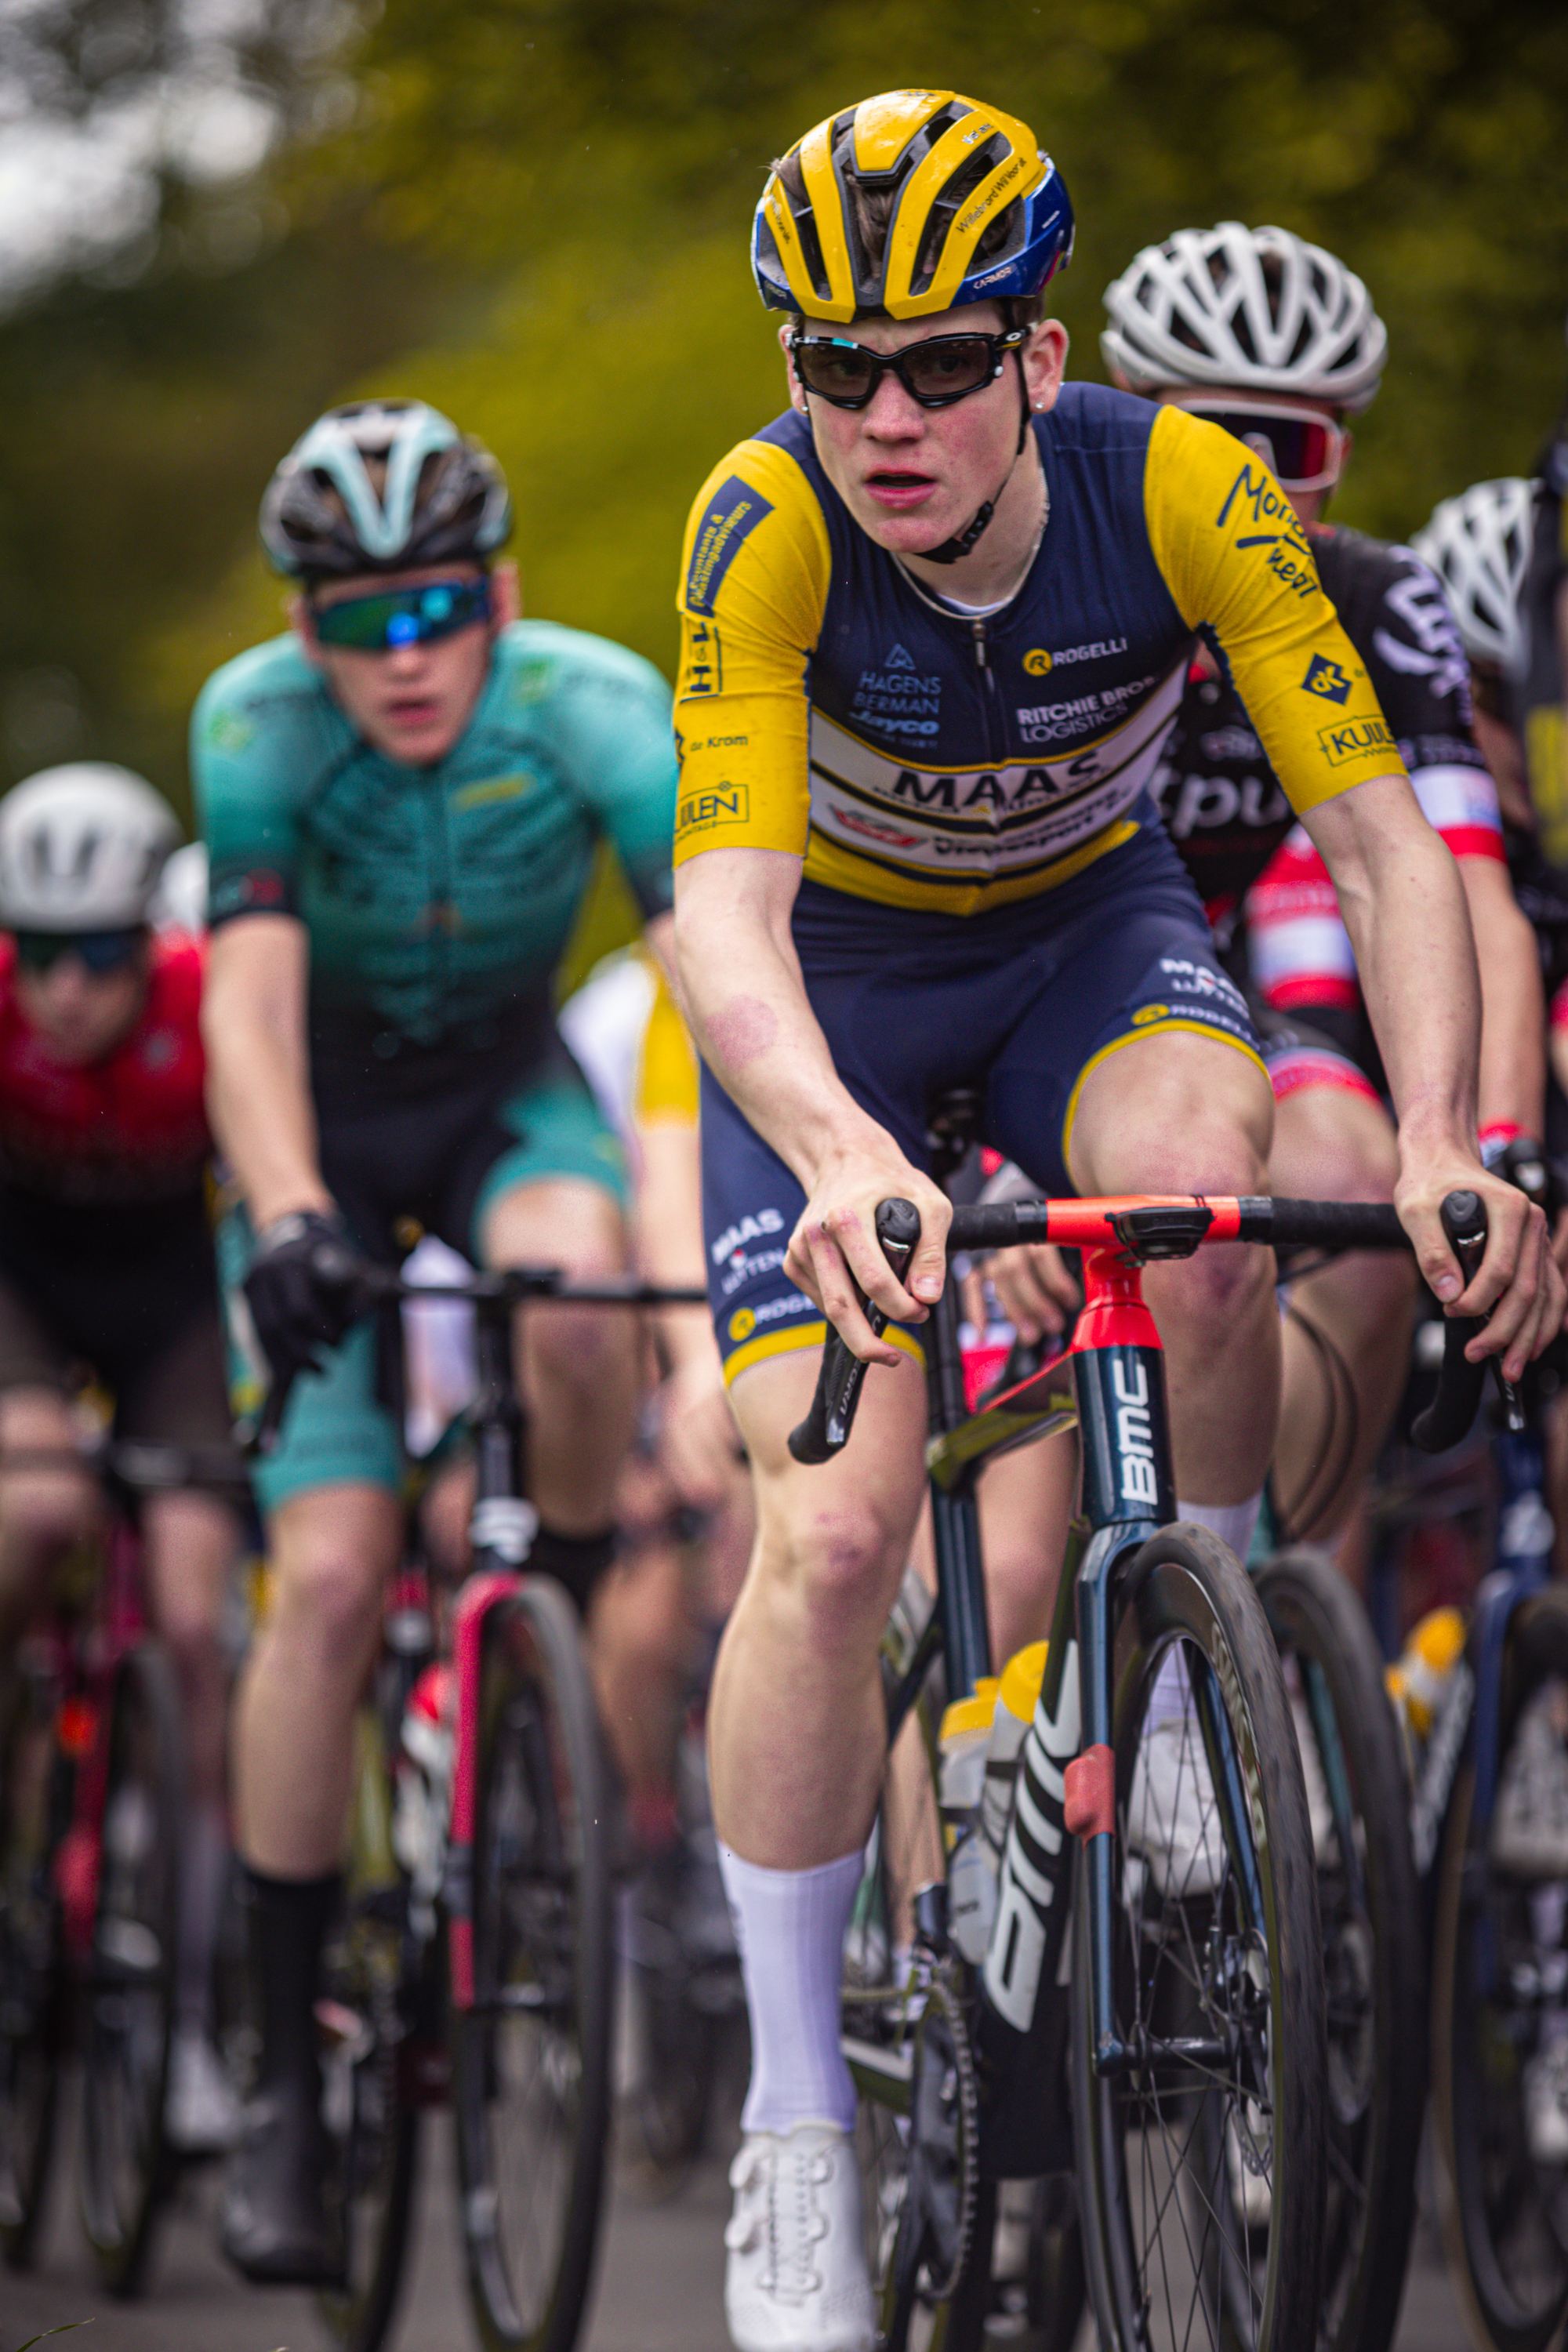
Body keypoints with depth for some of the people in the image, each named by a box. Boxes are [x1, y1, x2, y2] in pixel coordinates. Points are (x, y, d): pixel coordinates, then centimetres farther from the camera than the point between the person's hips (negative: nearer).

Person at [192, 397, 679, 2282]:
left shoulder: (595, 708, -25)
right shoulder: (258, 724, -25)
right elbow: (249, 996, -36)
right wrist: (286, 1214, -53)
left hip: (508, 1095, 1)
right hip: (325, 1128, -1)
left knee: (575, 1282, -37)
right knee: (331, 1574, -15)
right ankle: (285, 2077, -7)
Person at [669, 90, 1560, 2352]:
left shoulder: (1178, 489, -28)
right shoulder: (768, 521, -31)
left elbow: (1381, 834, -29)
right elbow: (727, 912, -41)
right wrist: (842, 1153, -61)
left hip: (1090, 931, 1)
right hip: (840, 977, -1)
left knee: (1192, 1190, -35)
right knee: (831, 1533, -16)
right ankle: (793, 2129, -2)